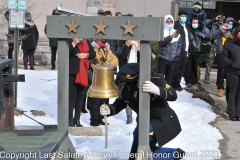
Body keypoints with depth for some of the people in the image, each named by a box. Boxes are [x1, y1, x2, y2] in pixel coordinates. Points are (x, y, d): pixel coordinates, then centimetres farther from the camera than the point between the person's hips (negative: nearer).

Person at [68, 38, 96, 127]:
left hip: (83, 73, 5)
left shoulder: (86, 42, 11)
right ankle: (70, 119, 5)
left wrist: (86, 55, -10)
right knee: (71, 96, -3)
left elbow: (93, 53, 9)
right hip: (72, 73, -5)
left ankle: (77, 119, 21)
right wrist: (74, 43, -22)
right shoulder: (69, 41, -4)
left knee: (80, 96, 11)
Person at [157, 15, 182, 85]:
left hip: (172, 60, 4)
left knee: (169, 78, 9)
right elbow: (162, 42, -18)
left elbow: (179, 46, 13)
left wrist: (177, 55, -1)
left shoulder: (176, 33, 10)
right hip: (162, 59, -4)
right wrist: (171, 37, -30)